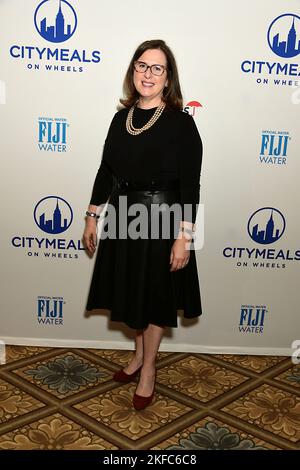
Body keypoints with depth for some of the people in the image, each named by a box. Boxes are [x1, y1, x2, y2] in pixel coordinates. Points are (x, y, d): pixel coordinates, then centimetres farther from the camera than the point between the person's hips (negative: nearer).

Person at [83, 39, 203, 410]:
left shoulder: (181, 123, -11)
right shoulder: (122, 117, 5)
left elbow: (190, 185, -13)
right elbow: (106, 170, 9)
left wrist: (184, 235, -18)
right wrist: (92, 216, 9)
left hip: (162, 219, -5)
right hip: (122, 218, 5)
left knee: (155, 297, 9)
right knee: (128, 293, 17)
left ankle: (148, 368, 31)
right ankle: (139, 354, 41)